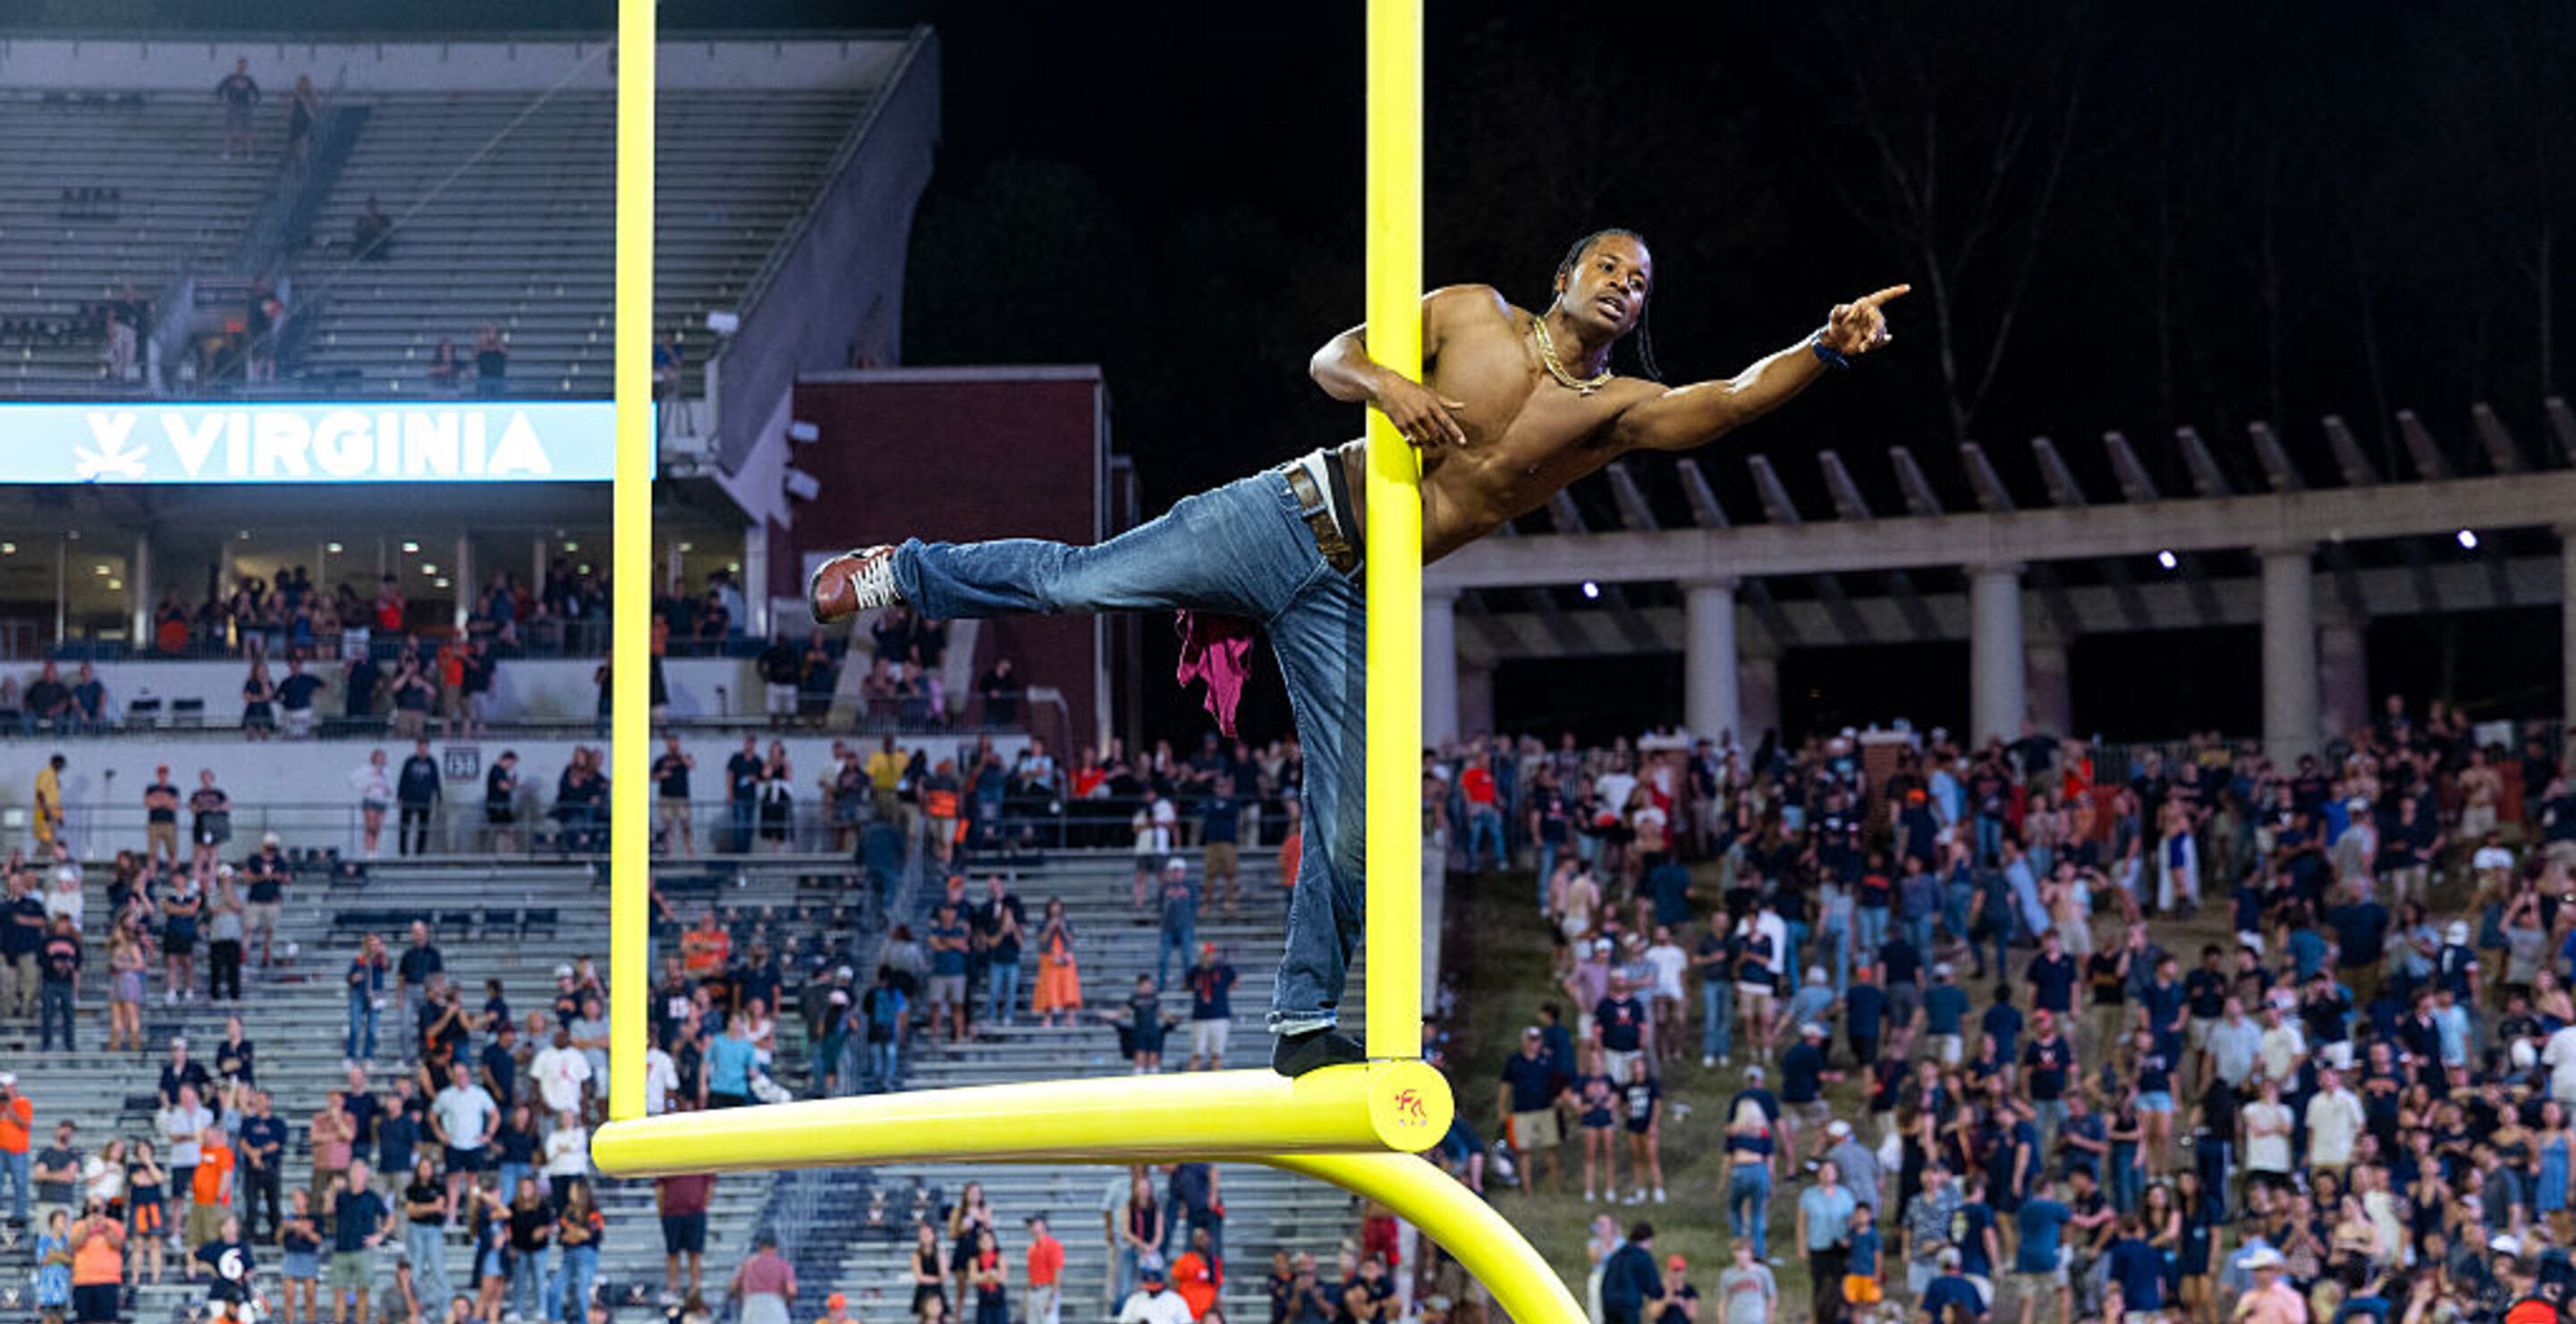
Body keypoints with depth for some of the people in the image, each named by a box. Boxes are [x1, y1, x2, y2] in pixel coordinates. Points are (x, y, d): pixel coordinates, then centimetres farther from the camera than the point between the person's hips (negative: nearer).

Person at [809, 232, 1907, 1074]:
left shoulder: (1618, 413, -2)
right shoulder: (1472, 316, -2)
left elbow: (1734, 403, -18)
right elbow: (1330, 358, -1)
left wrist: (1829, 348, -34)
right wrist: (1386, 383, -23)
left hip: (1358, 602, 2)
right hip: (1293, 516, -2)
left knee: (1350, 825, -1)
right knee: (1076, 579, -3)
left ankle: (1305, 1024, 13)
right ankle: (904, 574, 24)